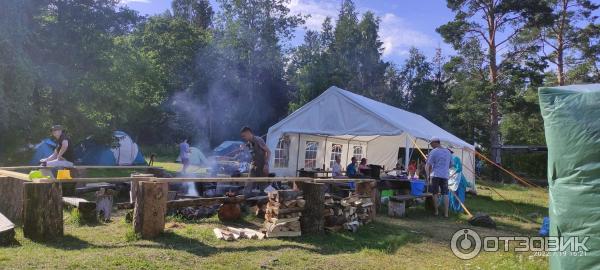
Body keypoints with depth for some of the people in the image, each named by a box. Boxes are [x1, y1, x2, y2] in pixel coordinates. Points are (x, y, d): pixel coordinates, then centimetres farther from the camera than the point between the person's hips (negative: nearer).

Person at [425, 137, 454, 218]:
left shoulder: (433, 152, -6)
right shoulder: (448, 152, 12)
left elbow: (427, 165, -8)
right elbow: (451, 164, 19)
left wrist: (428, 175, 2)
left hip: (435, 175, -4)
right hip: (445, 175, 5)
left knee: (435, 194, 5)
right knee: (445, 194, 5)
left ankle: (436, 211, 9)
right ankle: (446, 213, 4)